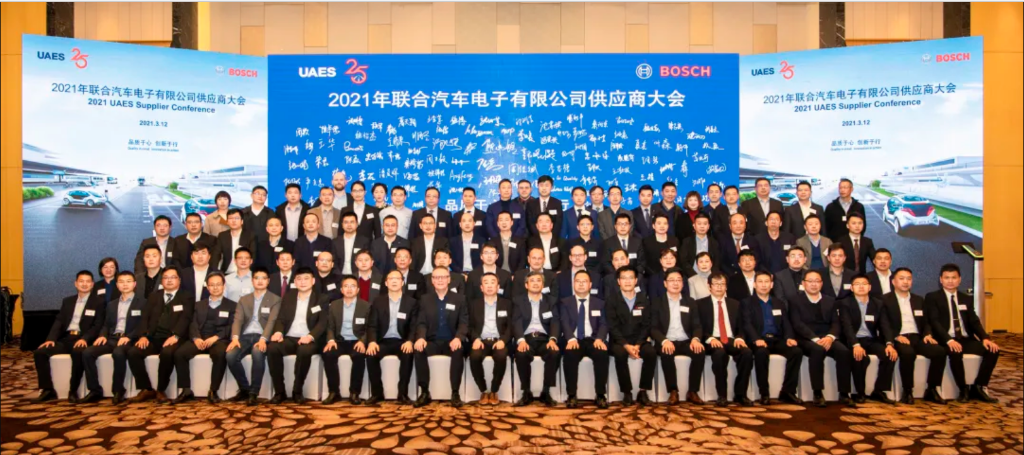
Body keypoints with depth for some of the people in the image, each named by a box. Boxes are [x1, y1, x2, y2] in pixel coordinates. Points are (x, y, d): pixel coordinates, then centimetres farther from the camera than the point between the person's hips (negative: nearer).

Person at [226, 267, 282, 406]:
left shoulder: (275, 299, 6)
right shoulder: (243, 299, 17)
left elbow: (272, 321, -7)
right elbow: (237, 320, 4)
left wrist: (263, 339, -25)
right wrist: (235, 337, -16)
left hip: (262, 336, -3)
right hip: (245, 336, 4)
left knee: (257, 353, -37)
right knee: (230, 355, -26)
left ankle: (254, 393, -24)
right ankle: (244, 389, -3)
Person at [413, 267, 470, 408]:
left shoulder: (459, 299, 7)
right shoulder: (425, 299, 10)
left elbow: (464, 323, 0)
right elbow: (421, 323, 3)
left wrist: (458, 338, -22)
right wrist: (421, 337, -20)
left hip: (451, 342, -1)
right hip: (432, 342, 1)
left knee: (459, 351, -35)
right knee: (419, 351, -31)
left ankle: (455, 393, -24)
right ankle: (424, 392, -18)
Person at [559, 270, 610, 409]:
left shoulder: (599, 303, 17)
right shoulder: (565, 302, 13)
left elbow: (603, 324, 5)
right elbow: (565, 323, -2)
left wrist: (599, 339, -18)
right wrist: (571, 339, -24)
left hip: (592, 340, 1)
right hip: (573, 340, -1)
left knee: (602, 353, -32)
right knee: (570, 354, -35)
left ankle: (600, 395, -23)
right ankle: (572, 396, -26)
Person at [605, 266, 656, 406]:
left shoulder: (643, 300, 9)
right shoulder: (612, 299, 0)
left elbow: (646, 326, 3)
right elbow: (612, 327, -7)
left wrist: (638, 345, -13)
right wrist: (626, 345, -20)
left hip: (639, 340, 2)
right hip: (619, 341, -2)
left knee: (651, 352, -28)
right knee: (620, 354, -35)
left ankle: (643, 392, -15)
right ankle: (627, 393, -19)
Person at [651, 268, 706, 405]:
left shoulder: (690, 302, 16)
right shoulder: (657, 302, 7)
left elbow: (697, 325, 8)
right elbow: (653, 327, -1)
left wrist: (696, 338, -16)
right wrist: (664, 341, -22)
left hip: (686, 342, 2)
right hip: (667, 342, -2)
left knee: (699, 352, -29)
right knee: (666, 353, -35)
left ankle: (692, 392, -17)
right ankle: (673, 392, -22)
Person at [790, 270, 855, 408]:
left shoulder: (830, 301, 19)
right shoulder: (796, 301, 6)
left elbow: (836, 323, 7)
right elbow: (798, 325, -7)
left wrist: (830, 337, -15)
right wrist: (815, 339, -21)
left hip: (827, 339, 4)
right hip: (806, 340, -4)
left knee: (844, 351, -27)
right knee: (817, 350, -36)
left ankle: (844, 394, -20)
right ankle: (818, 394, -31)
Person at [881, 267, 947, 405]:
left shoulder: (919, 300, 23)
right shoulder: (885, 299, 5)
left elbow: (926, 322, 22)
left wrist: (927, 334, 0)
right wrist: (896, 336, -19)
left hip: (917, 337, 5)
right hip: (898, 339, -5)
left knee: (940, 351, -22)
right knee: (908, 353, -37)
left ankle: (931, 390, -9)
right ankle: (907, 392, -21)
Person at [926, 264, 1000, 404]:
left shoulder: (966, 299, 19)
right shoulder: (932, 298, 3)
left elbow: (974, 321, 11)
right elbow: (934, 322, -9)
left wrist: (985, 338, -10)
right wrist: (949, 340, -25)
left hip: (966, 339, 5)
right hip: (945, 340, -5)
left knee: (993, 350, -18)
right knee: (955, 352, -35)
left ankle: (979, 387, -7)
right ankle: (964, 390, -17)